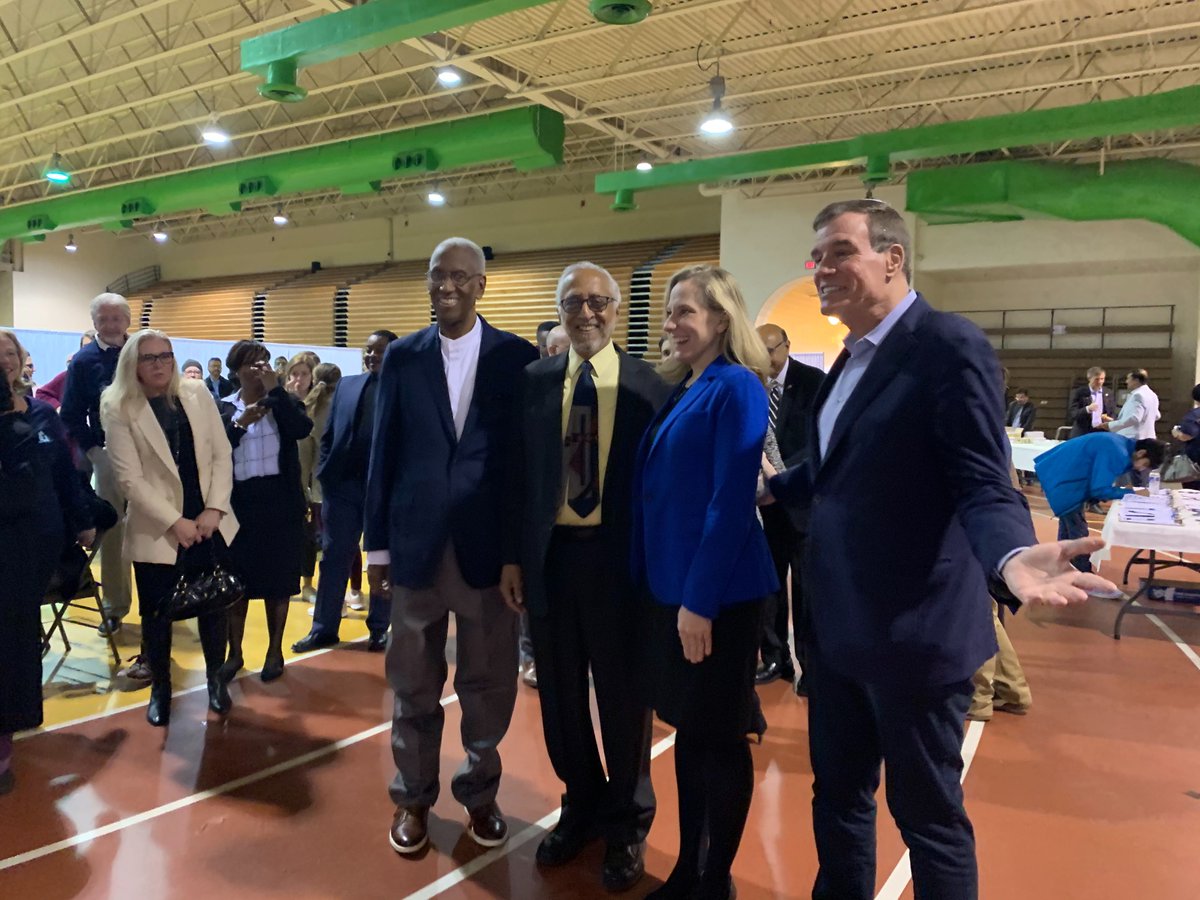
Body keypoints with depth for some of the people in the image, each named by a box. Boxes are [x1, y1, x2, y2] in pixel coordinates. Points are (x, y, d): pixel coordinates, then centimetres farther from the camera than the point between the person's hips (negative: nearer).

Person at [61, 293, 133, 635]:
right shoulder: (83, 360, 1)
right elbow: (71, 415, 3)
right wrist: (92, 450, -6)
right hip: (109, 455, 0)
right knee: (112, 530, 6)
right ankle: (115, 605, 17)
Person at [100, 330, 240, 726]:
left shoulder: (197, 393, 2)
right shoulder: (118, 409, -7)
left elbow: (222, 453, 1)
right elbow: (130, 478, -11)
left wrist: (215, 508, -9)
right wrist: (175, 522, -15)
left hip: (210, 522, 3)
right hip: (156, 529, -2)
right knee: (157, 613, 7)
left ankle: (215, 679, 30)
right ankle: (160, 689, 29)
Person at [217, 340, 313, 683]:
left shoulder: (283, 402, 4)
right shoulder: (223, 408, 5)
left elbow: (303, 429, -17)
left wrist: (276, 389, -16)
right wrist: (240, 423, -17)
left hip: (280, 500, 0)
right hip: (239, 501, 1)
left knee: (278, 578, 7)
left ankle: (275, 651, 21)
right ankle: (234, 652, 21)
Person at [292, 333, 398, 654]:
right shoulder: (346, 385, 9)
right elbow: (328, 433, 11)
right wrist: (324, 473, 3)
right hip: (342, 483, 4)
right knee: (334, 557, 10)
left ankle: (379, 629, 22)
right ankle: (324, 628, 21)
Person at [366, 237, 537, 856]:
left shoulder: (518, 357, 0)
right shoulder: (402, 357, 5)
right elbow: (383, 454, 5)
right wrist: (378, 543, 4)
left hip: (491, 545, -1)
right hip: (418, 544, 1)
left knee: (487, 683, 11)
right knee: (414, 684, 13)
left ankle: (479, 793, 32)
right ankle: (413, 797, 32)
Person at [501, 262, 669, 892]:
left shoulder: (649, 385, -4)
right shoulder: (533, 381, 4)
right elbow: (518, 475, 4)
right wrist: (512, 556, 1)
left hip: (620, 557, -2)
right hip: (550, 555, 3)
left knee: (623, 694, 11)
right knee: (561, 692, 15)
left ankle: (628, 822, 34)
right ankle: (581, 804, 39)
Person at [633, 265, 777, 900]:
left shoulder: (736, 388, -12)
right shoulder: (679, 390, 12)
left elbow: (731, 502, -18)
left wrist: (701, 600, -19)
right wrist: (657, 585, 11)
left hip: (718, 593, -8)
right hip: (670, 585, 8)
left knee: (719, 737, 7)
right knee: (687, 730, 17)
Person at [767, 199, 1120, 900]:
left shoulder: (950, 345, -15)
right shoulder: (853, 357, 11)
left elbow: (983, 485, -21)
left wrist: (1010, 556, -41)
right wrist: (772, 485, 34)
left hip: (913, 629, -8)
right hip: (838, 626, 8)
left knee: (928, 813, 10)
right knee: (837, 794, 22)